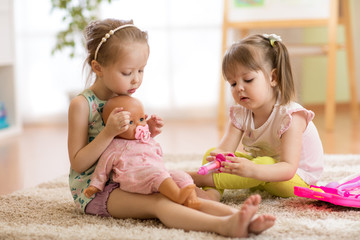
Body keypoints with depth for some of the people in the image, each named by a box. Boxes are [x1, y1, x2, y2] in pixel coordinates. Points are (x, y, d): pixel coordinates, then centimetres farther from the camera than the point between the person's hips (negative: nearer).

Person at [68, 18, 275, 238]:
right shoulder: (82, 104, -12)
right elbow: (78, 164, -14)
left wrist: (146, 134, -2)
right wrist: (109, 132, -26)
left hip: (130, 182, 7)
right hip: (94, 190, -7)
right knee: (158, 202, -32)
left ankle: (239, 216, -42)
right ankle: (223, 225, -55)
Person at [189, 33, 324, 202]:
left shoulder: (290, 116, -27)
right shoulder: (240, 114, -6)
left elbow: (288, 169, -35)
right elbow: (225, 149, -16)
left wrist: (252, 170, -53)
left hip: (297, 179, -7)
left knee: (265, 163, -38)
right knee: (211, 153, -7)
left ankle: (203, 178, -29)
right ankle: (212, 191, -34)